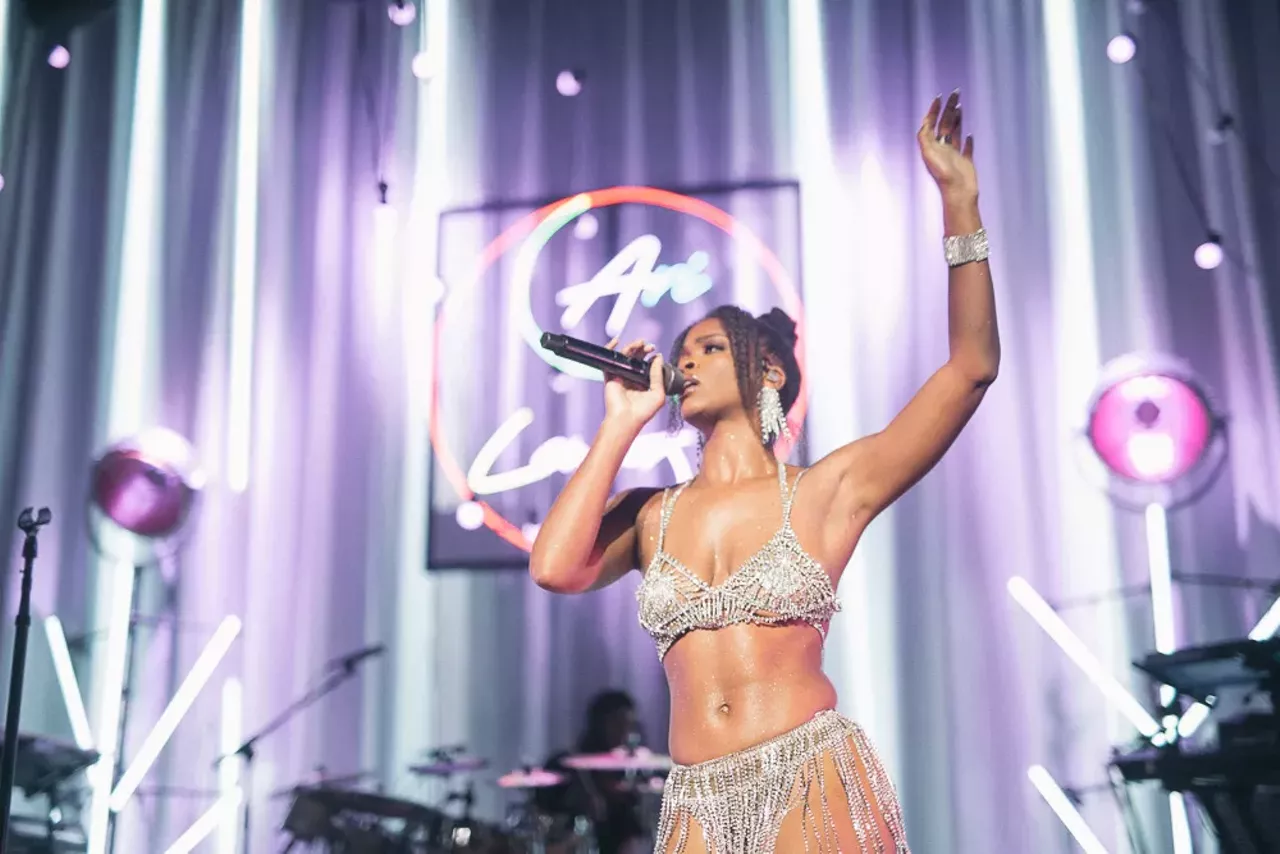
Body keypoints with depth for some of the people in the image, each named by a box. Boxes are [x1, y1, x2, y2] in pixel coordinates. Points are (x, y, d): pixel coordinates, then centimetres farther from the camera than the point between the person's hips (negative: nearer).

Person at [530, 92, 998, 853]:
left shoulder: (826, 491, 3)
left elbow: (973, 365, -2)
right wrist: (623, 424, 3)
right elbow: (555, 568, -8)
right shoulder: (649, 514, 12)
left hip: (818, 784, -3)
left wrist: (959, 199, -6)